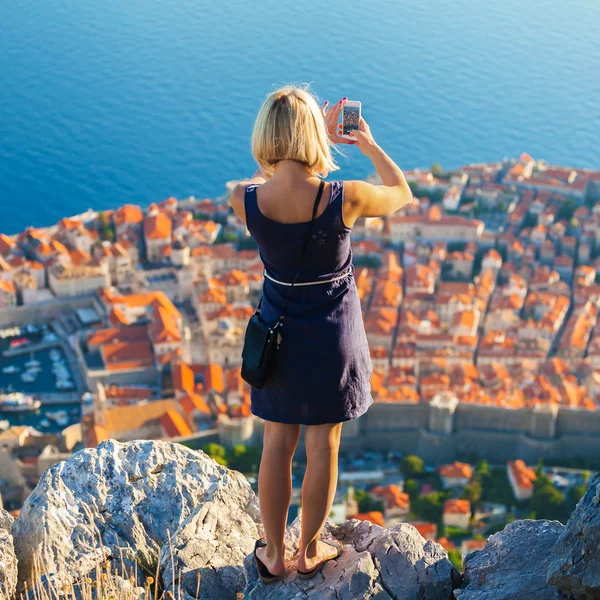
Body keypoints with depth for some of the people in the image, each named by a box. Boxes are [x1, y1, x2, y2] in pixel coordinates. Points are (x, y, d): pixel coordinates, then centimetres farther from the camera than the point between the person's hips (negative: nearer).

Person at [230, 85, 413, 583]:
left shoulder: (245, 200, -18)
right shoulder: (345, 199, -25)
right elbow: (402, 194, -3)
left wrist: (324, 137, 13)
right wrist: (367, 143, 7)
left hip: (279, 336, 2)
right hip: (332, 337, -2)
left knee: (277, 444, 18)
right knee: (323, 445, 16)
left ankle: (273, 555, 34)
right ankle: (310, 551, 35)